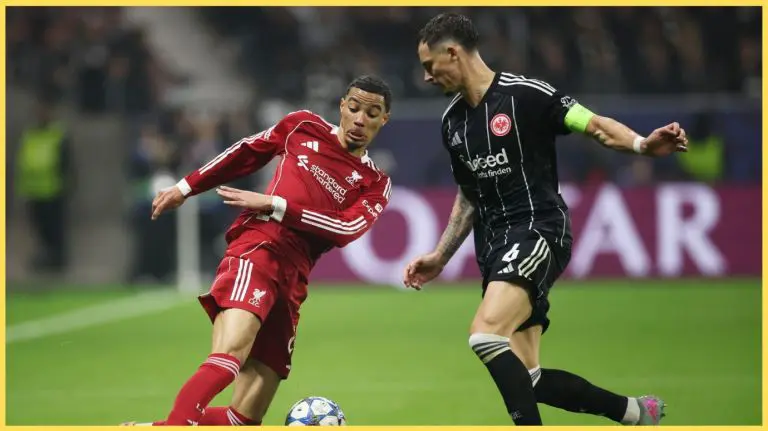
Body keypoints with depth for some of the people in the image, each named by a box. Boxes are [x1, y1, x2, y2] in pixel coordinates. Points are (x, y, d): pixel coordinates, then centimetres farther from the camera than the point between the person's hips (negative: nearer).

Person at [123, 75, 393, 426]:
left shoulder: (375, 185, 14)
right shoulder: (303, 127, 13)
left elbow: (347, 228, -3)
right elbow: (247, 152, 25)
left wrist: (273, 205, -10)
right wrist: (187, 187, 24)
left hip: (291, 282, 4)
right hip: (256, 249, -4)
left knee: (245, 418, -5)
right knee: (231, 353, -33)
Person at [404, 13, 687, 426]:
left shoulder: (524, 94, -8)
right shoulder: (452, 121, 14)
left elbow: (595, 126, -11)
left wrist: (642, 144, -30)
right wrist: (439, 257, 21)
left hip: (538, 230, -8)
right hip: (496, 247, 8)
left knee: (486, 334, -30)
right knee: (526, 379, 3)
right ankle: (636, 411, 20)